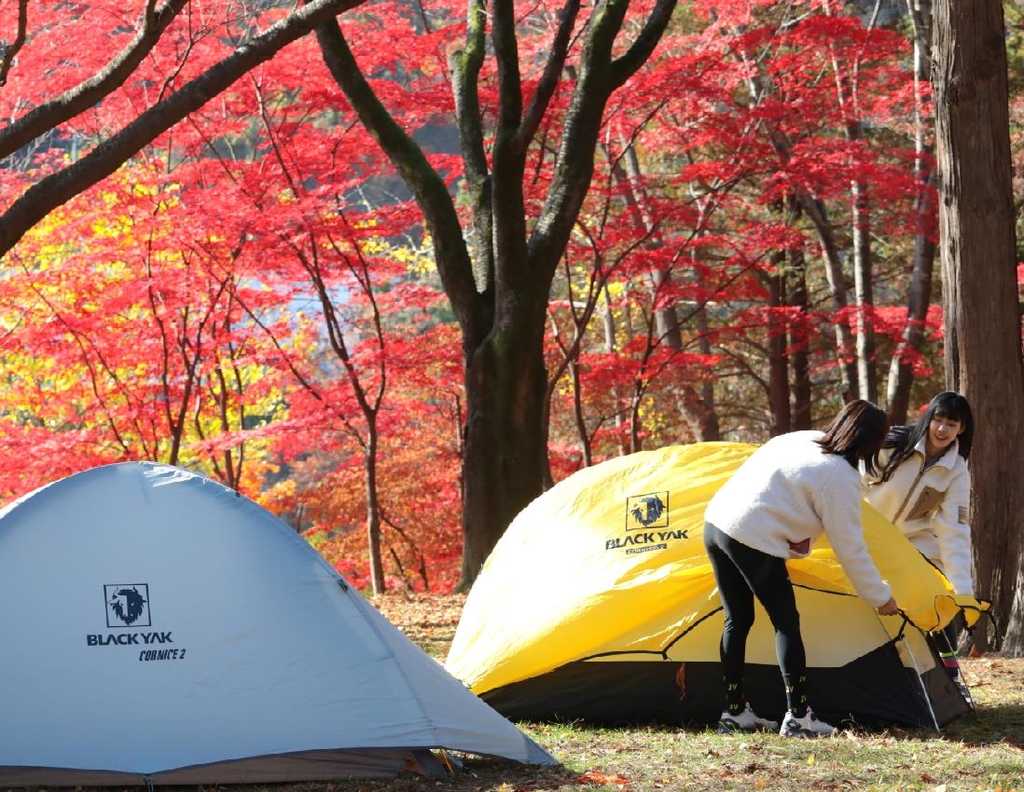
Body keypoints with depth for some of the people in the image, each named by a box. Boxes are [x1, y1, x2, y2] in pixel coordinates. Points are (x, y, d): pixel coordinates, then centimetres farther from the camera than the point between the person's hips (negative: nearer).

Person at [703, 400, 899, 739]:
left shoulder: (800, 440, 15)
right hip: (753, 540, -8)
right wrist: (880, 597, 9)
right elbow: (850, 548, -2)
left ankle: (734, 711, 21)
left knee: (738, 621, 16)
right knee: (786, 622, 2)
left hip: (716, 521, 8)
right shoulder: (840, 477, -7)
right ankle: (798, 717, 0)